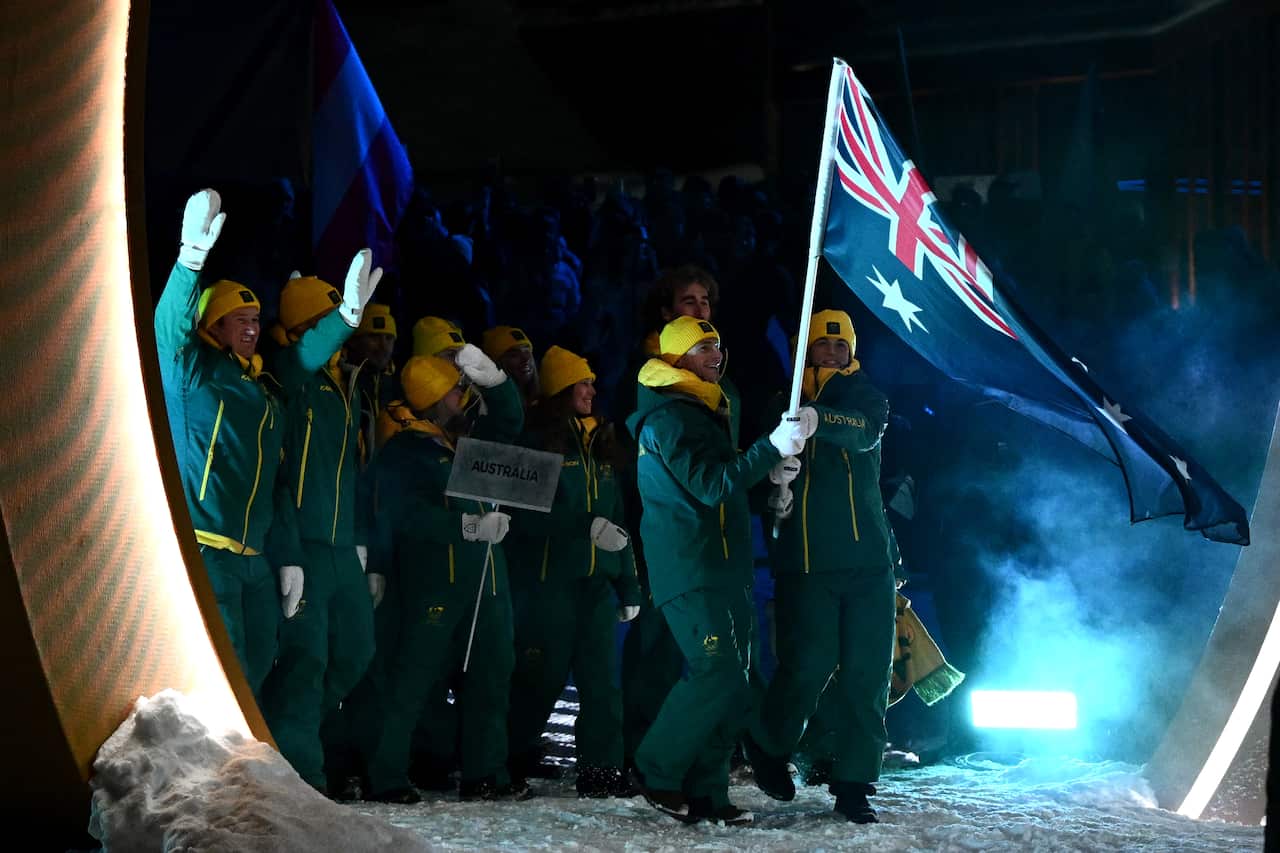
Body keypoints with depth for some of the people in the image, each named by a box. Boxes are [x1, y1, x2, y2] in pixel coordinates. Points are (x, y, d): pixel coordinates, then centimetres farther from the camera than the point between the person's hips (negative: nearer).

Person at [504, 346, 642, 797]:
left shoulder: (600, 446, 16)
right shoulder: (538, 443, -5)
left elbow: (618, 518, 18)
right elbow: (529, 513, -14)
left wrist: (628, 585, 15)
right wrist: (587, 527, -22)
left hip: (596, 577, 6)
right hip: (548, 577, -6)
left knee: (601, 675, 1)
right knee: (543, 673, -2)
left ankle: (602, 768, 2)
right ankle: (513, 756, 15)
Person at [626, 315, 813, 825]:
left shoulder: (703, 413, 21)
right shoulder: (669, 418, -11)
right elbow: (711, 485, -21)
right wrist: (774, 447, -24)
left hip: (722, 567, 10)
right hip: (690, 571, -10)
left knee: (728, 686, 6)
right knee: (718, 680, -16)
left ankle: (705, 794, 8)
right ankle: (658, 772, -3)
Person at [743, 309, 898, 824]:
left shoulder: (865, 397, 9)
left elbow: (864, 433, -14)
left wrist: (818, 418, -34)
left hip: (868, 559, 2)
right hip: (805, 563, -2)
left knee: (868, 675, -1)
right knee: (809, 665, -8)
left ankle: (853, 784, 8)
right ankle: (768, 745, 19)